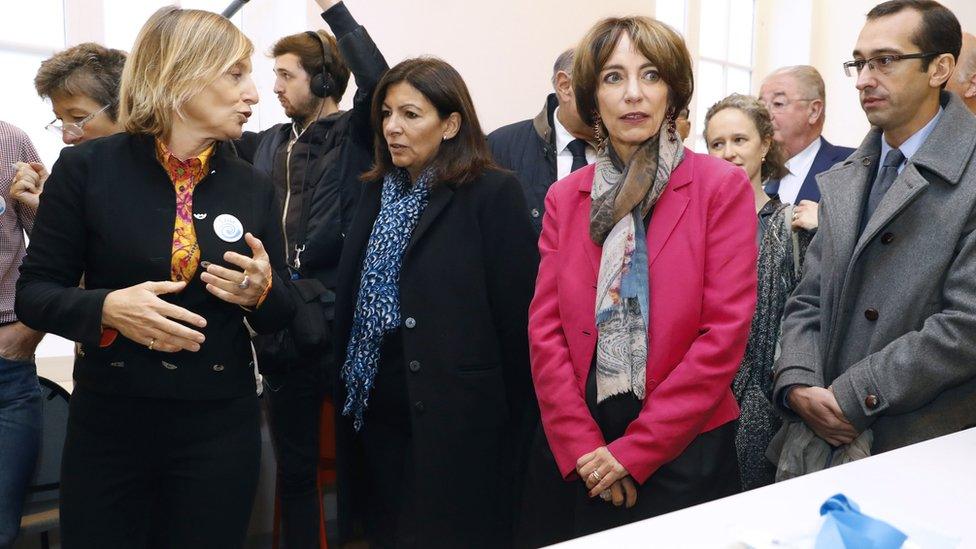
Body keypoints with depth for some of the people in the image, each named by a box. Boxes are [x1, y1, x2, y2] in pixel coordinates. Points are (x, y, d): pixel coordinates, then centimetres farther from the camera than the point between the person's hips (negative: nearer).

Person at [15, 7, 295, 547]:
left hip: (221, 425, 2)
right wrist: (108, 308, -22)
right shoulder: (88, 168, -7)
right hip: (109, 421, -2)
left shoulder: (254, 187, 2)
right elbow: (34, 292, -3)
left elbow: (281, 313, 8)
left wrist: (261, 292, -14)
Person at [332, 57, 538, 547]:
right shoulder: (378, 191, 11)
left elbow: (516, 313, -10)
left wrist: (508, 414, -8)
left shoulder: (492, 194, -10)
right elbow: (349, 299, 12)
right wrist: (346, 389, 8)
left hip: (454, 420, -6)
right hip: (377, 413, 6)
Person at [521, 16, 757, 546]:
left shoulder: (722, 187, -6)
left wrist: (635, 452, -13)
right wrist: (582, 447, -10)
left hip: (684, 448, -2)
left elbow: (725, 331, -12)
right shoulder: (564, 197, 4)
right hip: (571, 453, 3)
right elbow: (545, 328, 0)